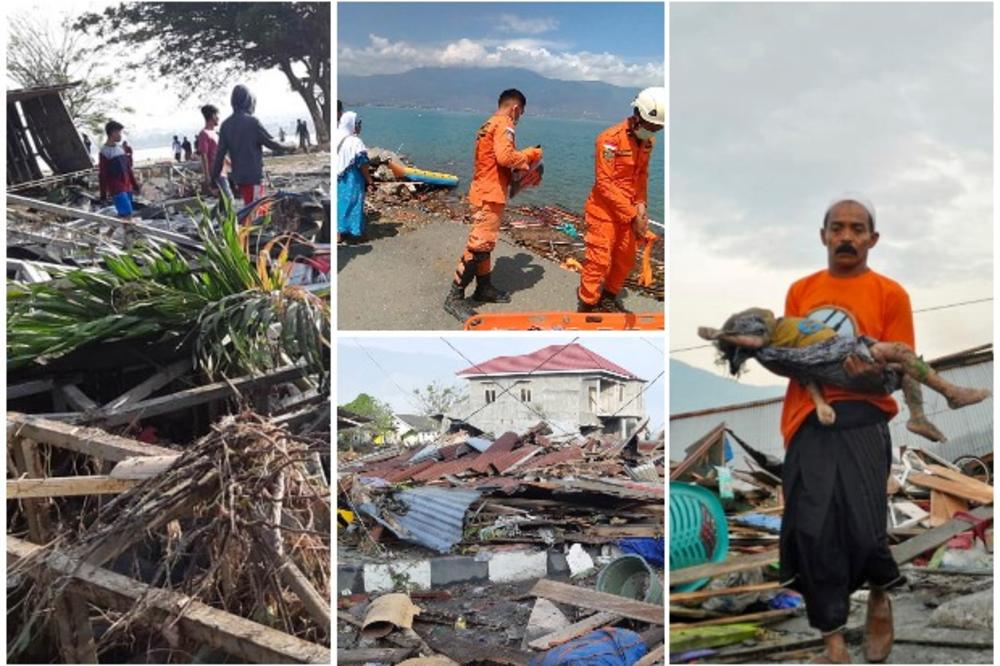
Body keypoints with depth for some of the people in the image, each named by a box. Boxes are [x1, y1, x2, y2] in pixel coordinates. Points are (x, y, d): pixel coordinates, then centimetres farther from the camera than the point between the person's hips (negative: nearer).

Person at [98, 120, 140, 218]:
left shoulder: (121, 148, 13)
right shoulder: (104, 152, -9)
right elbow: (102, 175, -10)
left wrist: (134, 184, 19)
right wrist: (103, 194, -11)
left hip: (127, 187, 7)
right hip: (116, 189, -7)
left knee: (122, 214, 10)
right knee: (127, 214, -16)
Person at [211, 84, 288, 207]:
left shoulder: (226, 125, 5)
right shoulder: (252, 122, -13)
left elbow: (220, 154, 5)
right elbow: (270, 142, -5)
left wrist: (214, 177, 11)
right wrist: (285, 148, 15)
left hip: (238, 176, 7)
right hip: (254, 176, -7)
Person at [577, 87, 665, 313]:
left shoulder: (647, 140, 3)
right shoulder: (610, 139, -20)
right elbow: (604, 183, -21)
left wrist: (640, 203, -3)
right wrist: (632, 214, -21)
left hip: (629, 211, 7)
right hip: (605, 210, -7)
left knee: (625, 260, 15)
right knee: (599, 260, -6)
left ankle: (610, 297, 35)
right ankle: (587, 306, 7)